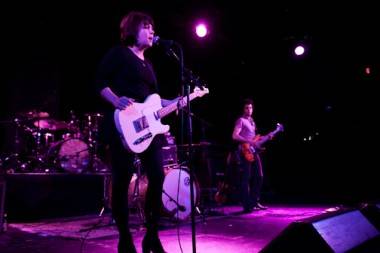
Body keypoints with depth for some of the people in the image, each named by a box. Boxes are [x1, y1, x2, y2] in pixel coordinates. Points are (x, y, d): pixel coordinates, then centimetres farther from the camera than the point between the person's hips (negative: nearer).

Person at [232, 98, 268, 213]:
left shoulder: (251, 120, 20)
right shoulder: (241, 120, -7)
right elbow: (234, 136, -19)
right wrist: (249, 141, -24)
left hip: (253, 151, 9)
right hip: (245, 152, -9)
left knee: (259, 176, 9)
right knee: (246, 179, -6)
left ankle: (255, 201, 19)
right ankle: (247, 205, -3)